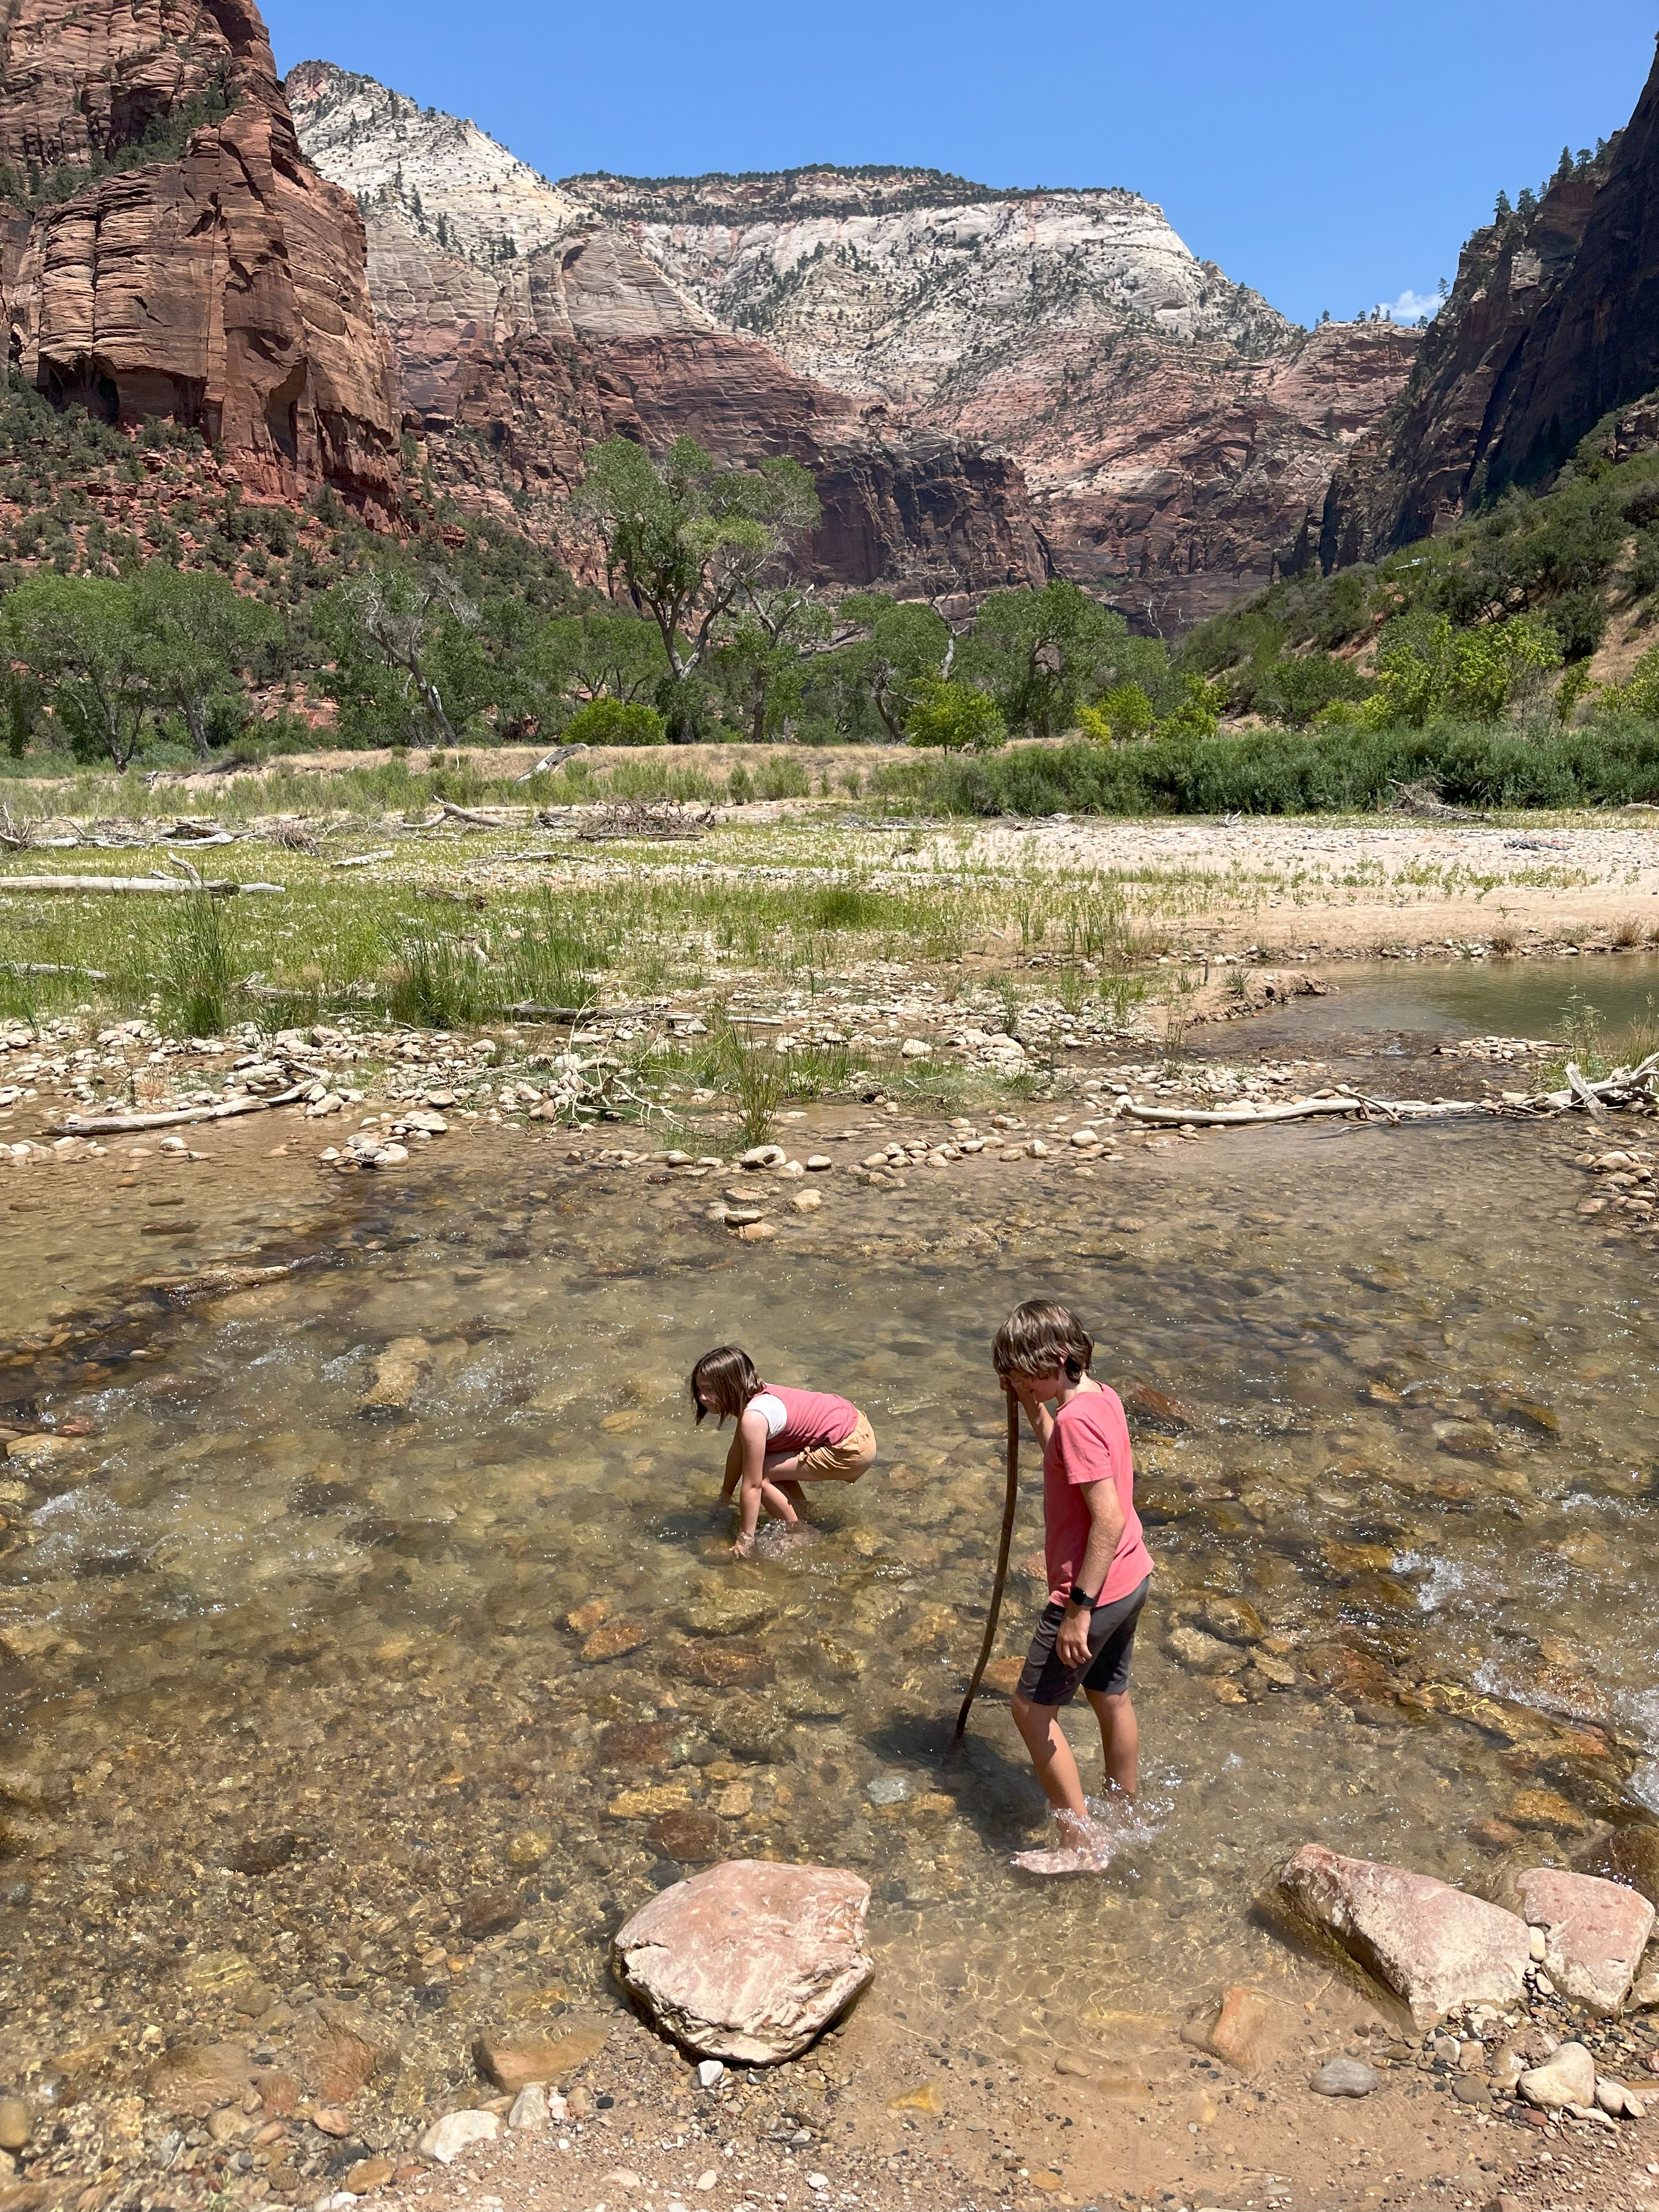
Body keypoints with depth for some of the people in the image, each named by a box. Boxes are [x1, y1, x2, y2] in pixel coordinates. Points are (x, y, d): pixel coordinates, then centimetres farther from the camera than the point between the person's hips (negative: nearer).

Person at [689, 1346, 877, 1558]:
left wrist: (745, 1540, -10)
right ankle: (800, 1513, 26)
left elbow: (752, 1485, -18)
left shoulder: (753, 1417, -23)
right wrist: (724, 1498, 25)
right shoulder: (754, 1396, 2)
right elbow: (737, 1453, 15)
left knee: (762, 1474, -9)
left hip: (852, 1450, -9)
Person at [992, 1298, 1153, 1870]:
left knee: (1033, 1706, 5)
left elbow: (1109, 1519, -30)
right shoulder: (1101, 1397, 3)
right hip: (1130, 1578, 10)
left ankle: (1080, 1841, 13)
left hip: (1094, 1590, -10)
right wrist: (1030, 1405, 11)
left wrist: (1079, 1609, -26)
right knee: (1111, 1697, 24)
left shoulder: (1077, 1419, -26)